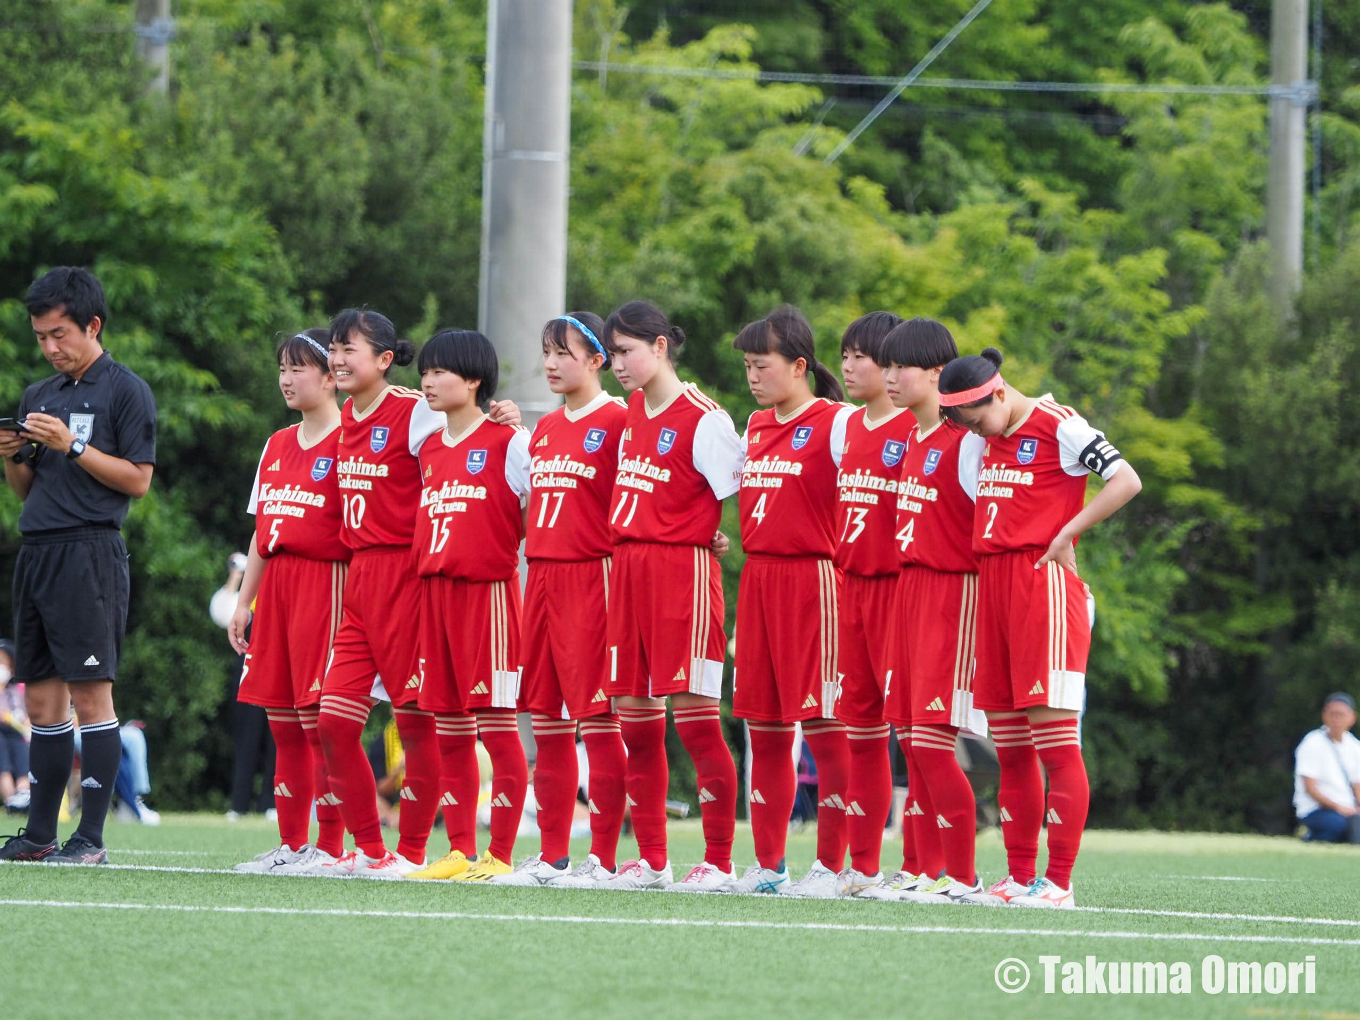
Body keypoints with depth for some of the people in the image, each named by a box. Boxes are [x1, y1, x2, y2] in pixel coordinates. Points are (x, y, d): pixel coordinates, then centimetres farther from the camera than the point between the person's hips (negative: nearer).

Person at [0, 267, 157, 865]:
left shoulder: (125, 391, -2)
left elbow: (138, 479, -8)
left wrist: (73, 446, -15)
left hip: (90, 552, -7)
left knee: (91, 695, -8)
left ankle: (91, 837, -8)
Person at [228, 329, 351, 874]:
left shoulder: (348, 442, -6)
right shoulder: (277, 446, 18)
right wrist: (245, 601, 18)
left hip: (326, 582, -8)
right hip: (276, 584, 8)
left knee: (319, 718, -9)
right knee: (282, 721, 8)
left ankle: (330, 847, -6)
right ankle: (291, 844, 12)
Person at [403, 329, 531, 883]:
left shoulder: (508, 442, -4)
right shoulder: (429, 451, 16)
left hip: (489, 590, -7)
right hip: (434, 590, 7)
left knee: (497, 726, -6)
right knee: (449, 729, 7)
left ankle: (499, 856, -5)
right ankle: (459, 850, 12)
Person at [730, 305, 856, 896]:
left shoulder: (837, 423, -7)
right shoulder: (755, 427, 17)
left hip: (812, 578, -8)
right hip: (757, 578, 8)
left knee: (823, 725, -7)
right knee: (764, 727, 9)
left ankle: (830, 865, -3)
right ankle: (767, 865, 14)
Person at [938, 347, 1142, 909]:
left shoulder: (1058, 427, -7)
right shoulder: (991, 439, 17)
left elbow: (1126, 481, -14)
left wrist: (1066, 534, -14)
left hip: (1043, 583, -8)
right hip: (993, 584, 8)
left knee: (1054, 743, -8)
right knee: (1010, 750, 9)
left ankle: (1059, 882, -8)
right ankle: (1019, 877, 13)